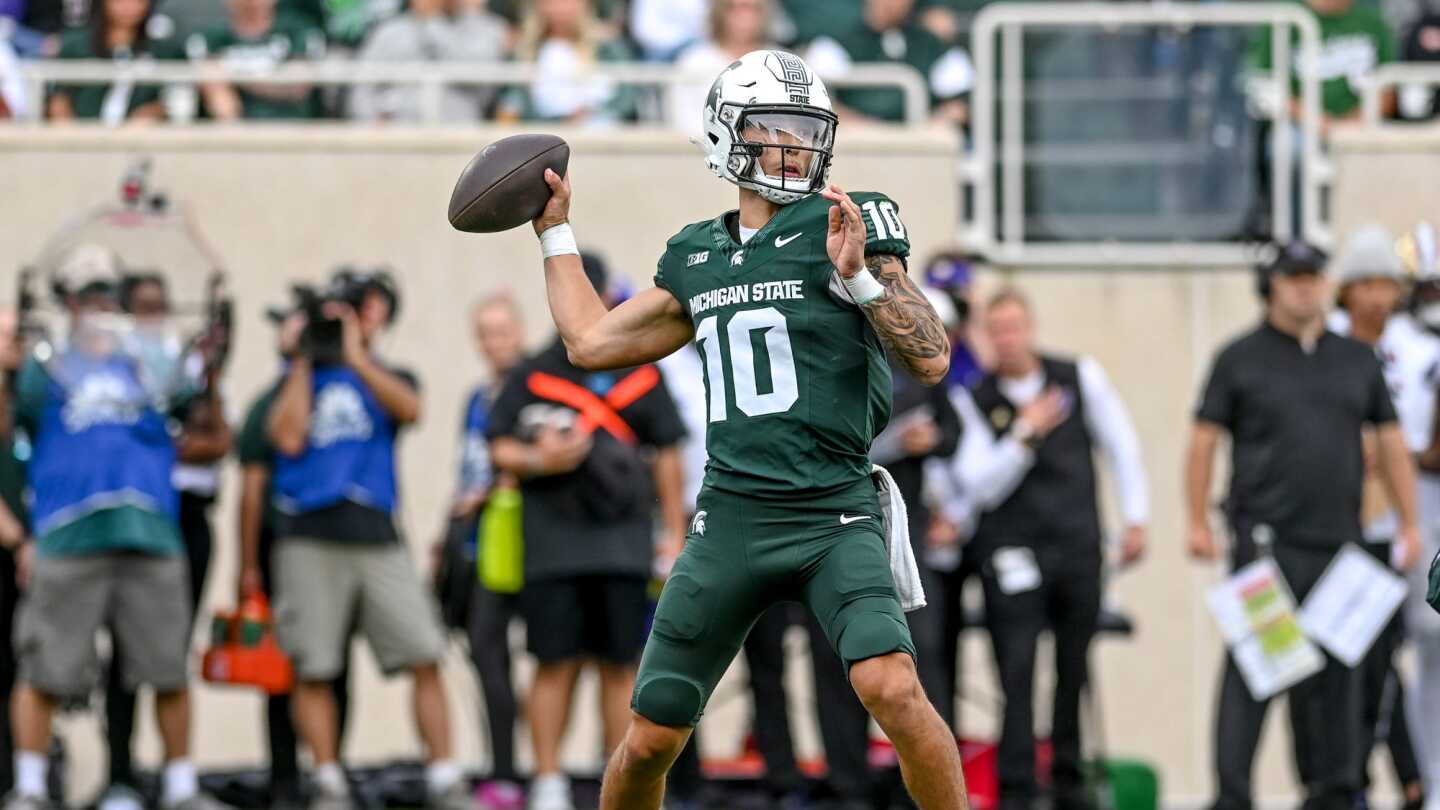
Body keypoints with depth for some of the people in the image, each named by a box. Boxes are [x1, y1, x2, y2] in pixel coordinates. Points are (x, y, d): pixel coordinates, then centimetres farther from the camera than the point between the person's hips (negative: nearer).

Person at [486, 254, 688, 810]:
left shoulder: (640, 375, 11)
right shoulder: (533, 376, 6)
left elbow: (666, 454, 14)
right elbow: (500, 449, 7)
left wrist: (675, 531, 9)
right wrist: (539, 461, -14)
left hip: (623, 545, 1)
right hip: (553, 545, -1)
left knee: (621, 665, 1)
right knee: (556, 663, -2)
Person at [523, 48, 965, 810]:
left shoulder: (846, 227, -1)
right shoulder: (696, 257, 14)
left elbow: (931, 359, -8)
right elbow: (592, 342, 25)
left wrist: (859, 275, -20)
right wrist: (555, 231, 30)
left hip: (834, 518, -4)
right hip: (730, 517, 4)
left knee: (893, 691, -28)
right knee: (649, 741, 5)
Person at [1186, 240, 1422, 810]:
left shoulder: (1356, 360, 14)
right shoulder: (1241, 359, 4)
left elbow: (1391, 443, 17)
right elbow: (1203, 442, 3)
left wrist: (1409, 524, 12)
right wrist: (1199, 524, -4)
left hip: (1339, 542, 4)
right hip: (1266, 542, -4)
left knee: (1335, 672, 7)